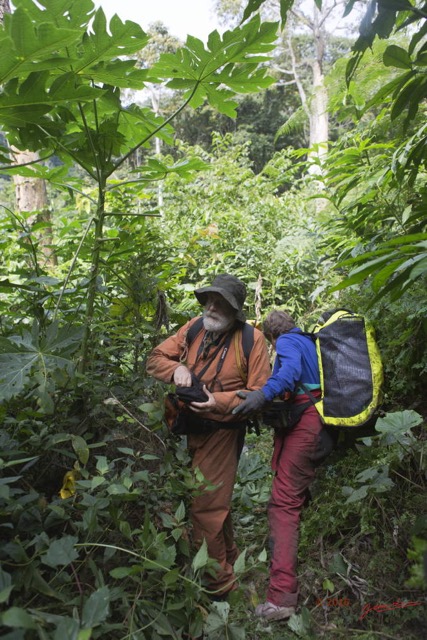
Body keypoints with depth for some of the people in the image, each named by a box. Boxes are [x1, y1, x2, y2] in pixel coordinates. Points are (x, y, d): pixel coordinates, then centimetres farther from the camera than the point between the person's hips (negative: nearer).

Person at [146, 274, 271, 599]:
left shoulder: (252, 339, -15)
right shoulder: (194, 328, -3)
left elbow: (261, 394, -16)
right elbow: (156, 358, 2)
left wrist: (220, 401, -28)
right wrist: (177, 368, -20)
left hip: (222, 433, -5)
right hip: (188, 428, 5)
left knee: (207, 507, 0)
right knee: (216, 502, 22)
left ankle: (218, 582, 21)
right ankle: (228, 558, 45)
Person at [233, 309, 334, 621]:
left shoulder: (287, 341, -2)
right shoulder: (309, 343, 24)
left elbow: (291, 369, -24)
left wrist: (265, 393, -40)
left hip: (302, 424, -9)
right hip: (317, 422, 9)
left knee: (284, 502, -13)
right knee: (296, 497, 22)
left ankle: (282, 596, -18)